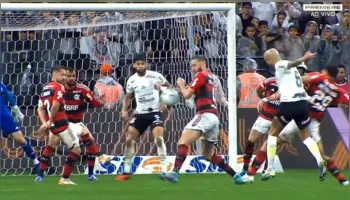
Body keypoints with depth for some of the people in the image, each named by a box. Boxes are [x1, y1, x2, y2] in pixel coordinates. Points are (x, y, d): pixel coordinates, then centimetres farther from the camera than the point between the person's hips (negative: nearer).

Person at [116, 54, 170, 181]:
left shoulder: (155, 76, -9)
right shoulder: (132, 80, 3)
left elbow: (169, 87, 5)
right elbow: (128, 97, 18)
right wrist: (124, 110, 3)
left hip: (154, 112, -4)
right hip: (140, 113, 4)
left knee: (159, 138, -23)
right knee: (129, 139, -2)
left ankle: (164, 169, -20)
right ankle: (126, 171, 9)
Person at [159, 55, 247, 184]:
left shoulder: (200, 75, -1)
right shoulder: (210, 77, 25)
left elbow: (187, 95, -4)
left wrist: (181, 85, 15)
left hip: (205, 115, -9)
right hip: (214, 117, 9)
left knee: (184, 140, -21)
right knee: (208, 154, 18)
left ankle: (175, 173, -38)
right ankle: (235, 176, 16)